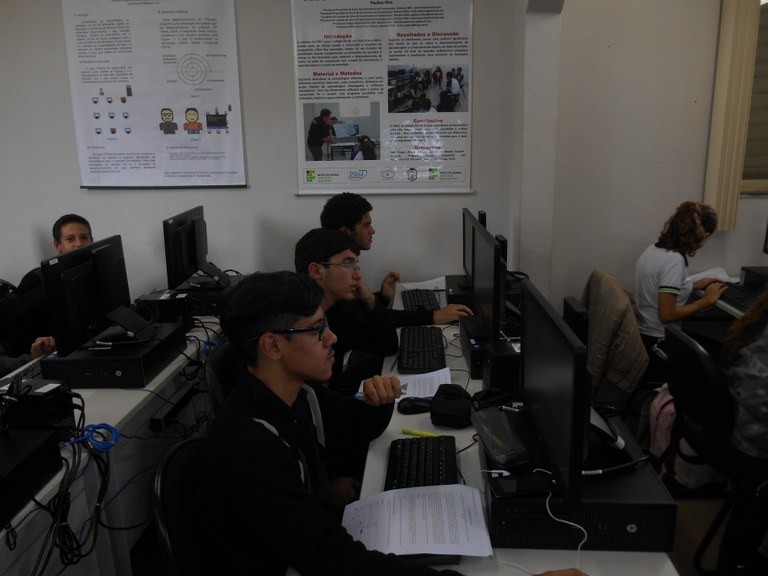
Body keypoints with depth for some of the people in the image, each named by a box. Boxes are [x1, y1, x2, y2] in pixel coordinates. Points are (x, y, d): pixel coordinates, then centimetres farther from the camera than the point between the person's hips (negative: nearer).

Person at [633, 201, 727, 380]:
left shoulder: (654, 249, 4)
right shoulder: (674, 260, -23)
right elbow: (666, 315, -25)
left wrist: (694, 285, 17)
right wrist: (707, 300, -15)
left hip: (643, 333, 9)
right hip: (659, 343, -9)